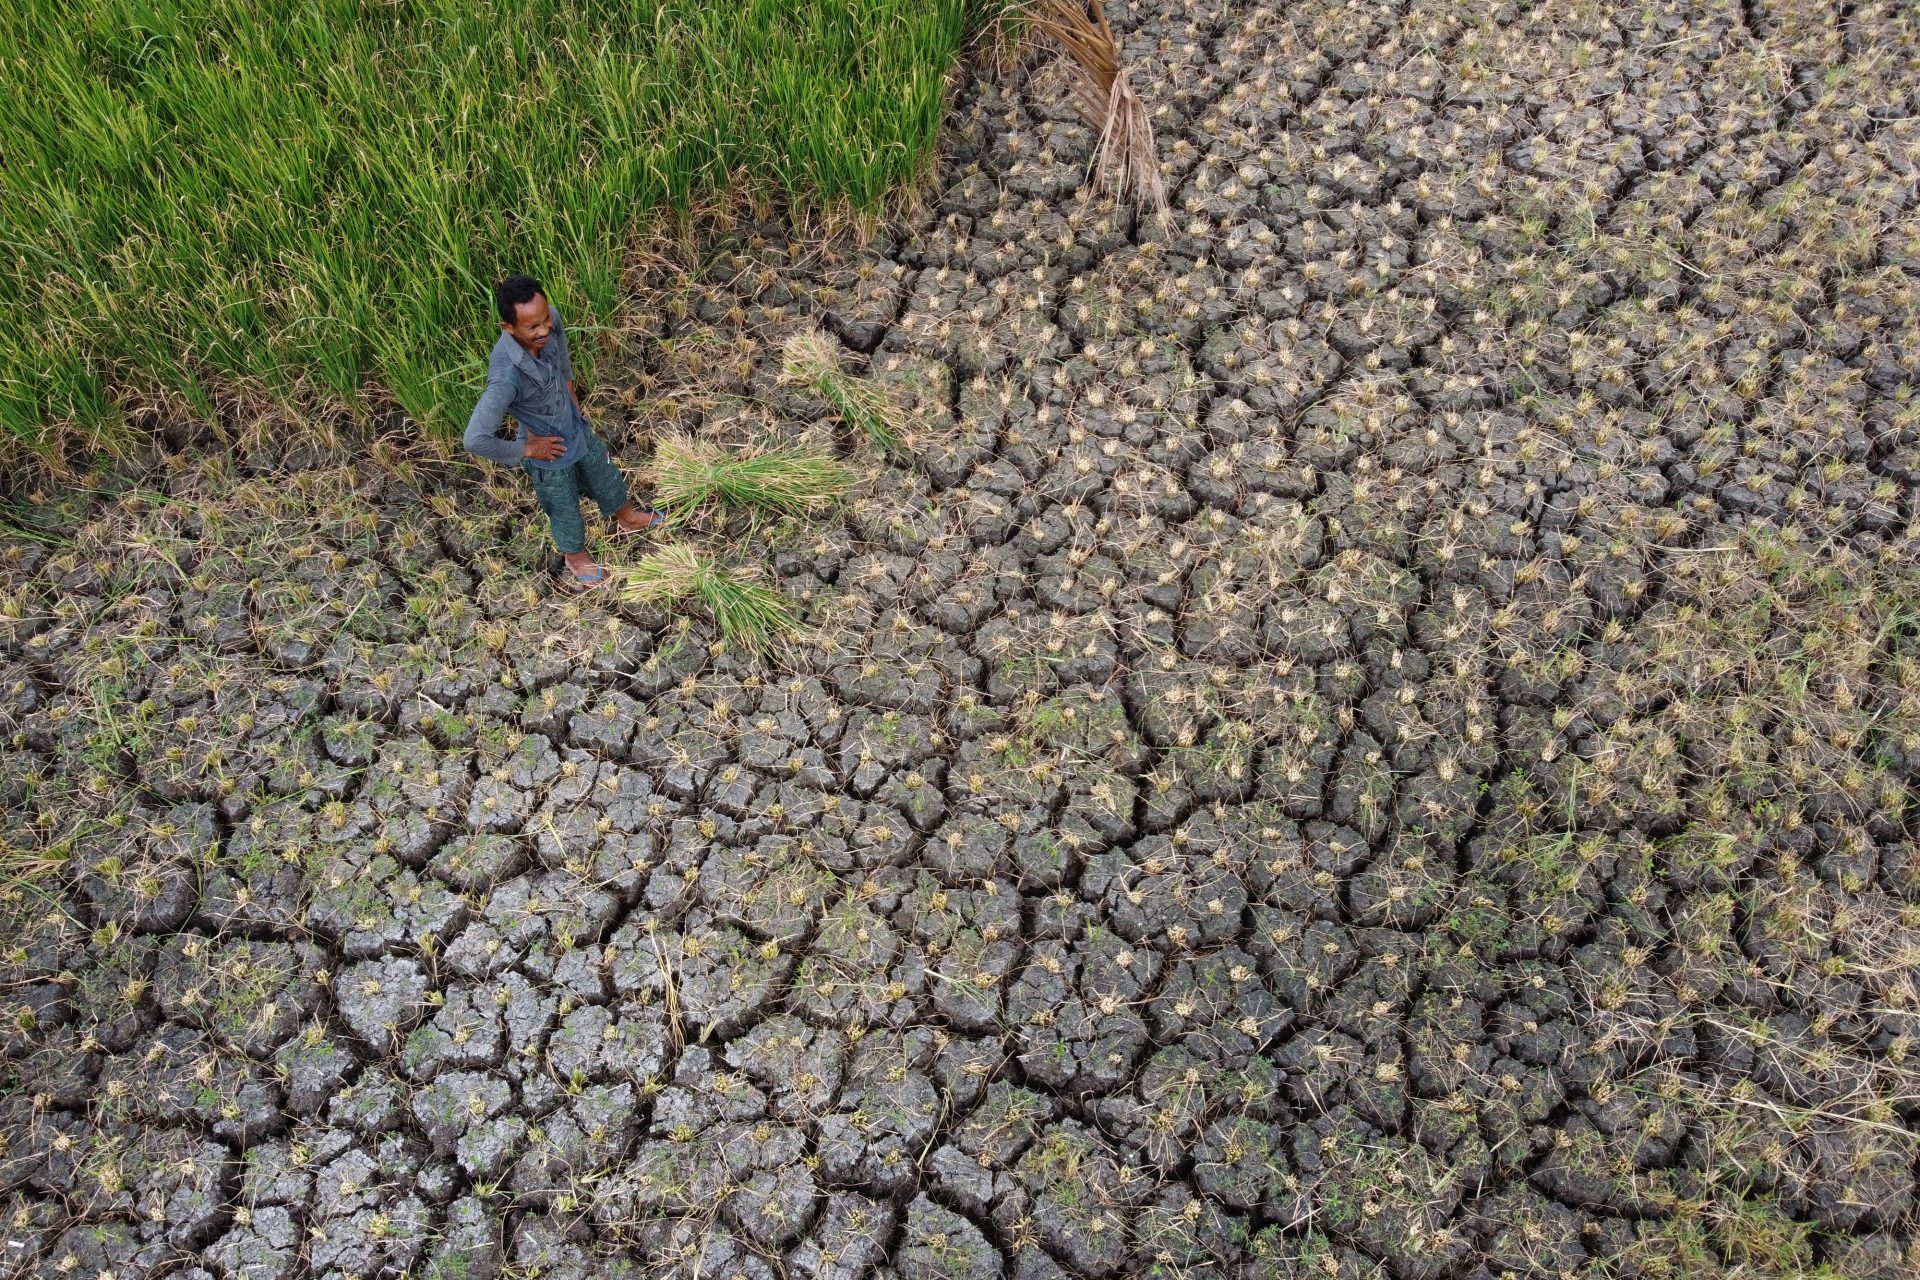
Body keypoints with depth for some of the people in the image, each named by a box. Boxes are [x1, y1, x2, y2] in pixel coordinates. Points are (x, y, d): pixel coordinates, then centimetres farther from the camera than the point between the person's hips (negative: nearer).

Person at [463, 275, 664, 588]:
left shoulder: (550, 319, -24)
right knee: (565, 509, 23)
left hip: (577, 429, 5)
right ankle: (575, 555, 55)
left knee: (606, 477, 31)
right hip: (549, 453, -5)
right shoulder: (506, 377, -44)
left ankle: (627, 519, 63)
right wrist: (526, 450, -25)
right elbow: (474, 440, -40)